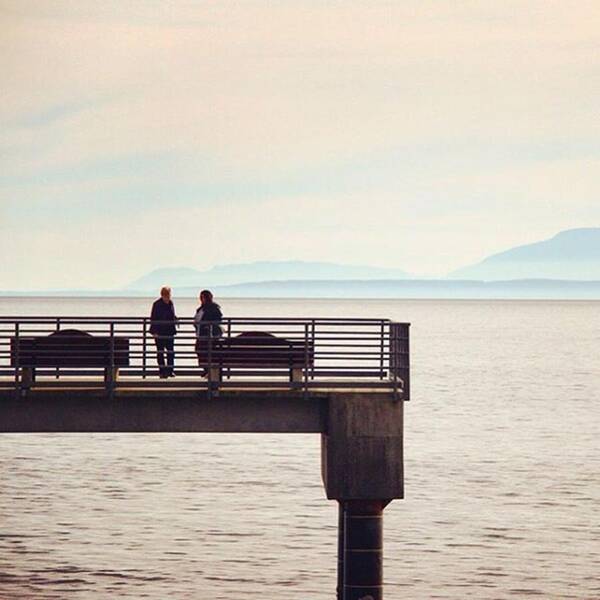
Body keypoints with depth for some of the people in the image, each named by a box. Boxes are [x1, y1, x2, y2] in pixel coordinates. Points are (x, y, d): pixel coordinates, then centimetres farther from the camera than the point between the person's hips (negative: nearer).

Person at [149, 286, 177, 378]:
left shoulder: (170, 303, 8)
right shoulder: (157, 304, -9)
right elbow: (153, 318, -10)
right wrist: (154, 332, -15)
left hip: (169, 332, 5)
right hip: (159, 332, -5)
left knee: (171, 352, 4)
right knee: (160, 352, 3)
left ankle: (170, 371, 12)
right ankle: (162, 372, 8)